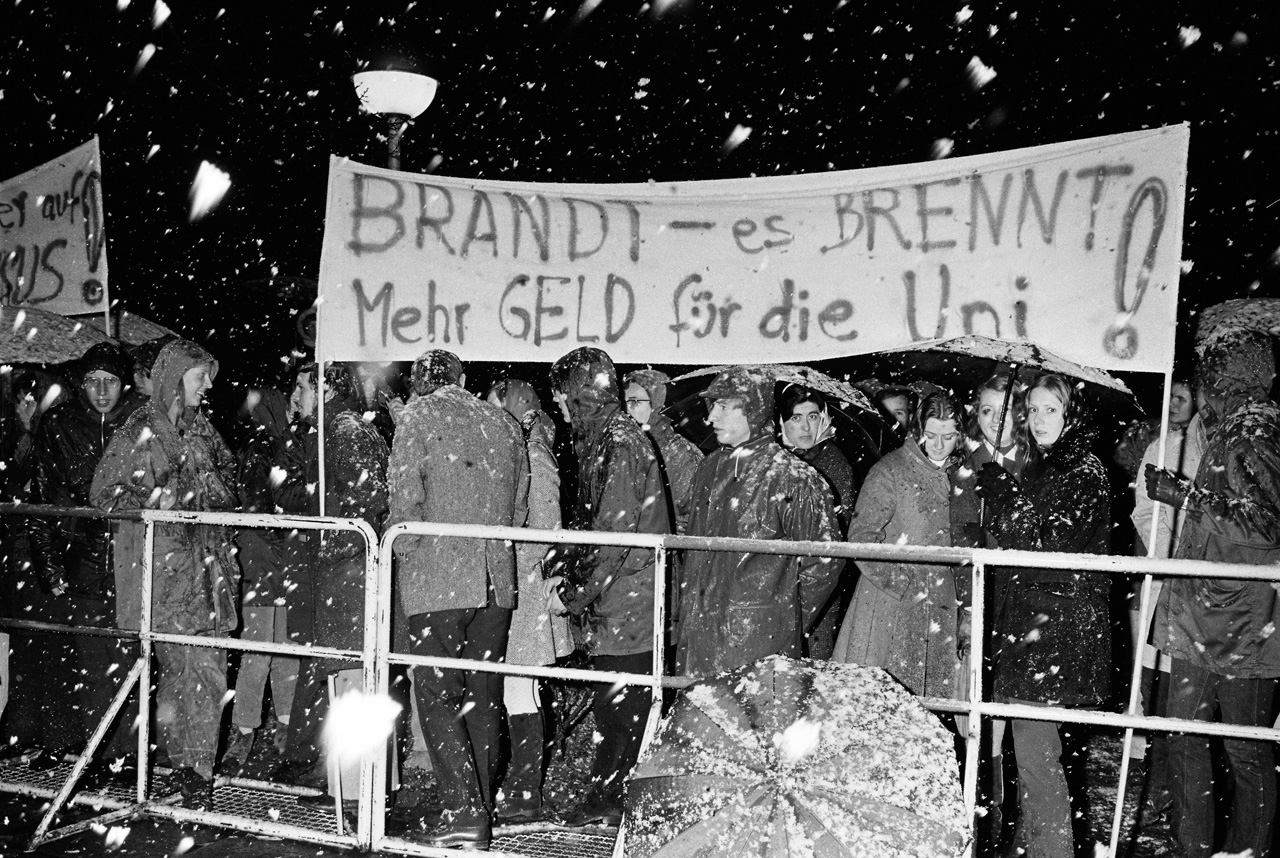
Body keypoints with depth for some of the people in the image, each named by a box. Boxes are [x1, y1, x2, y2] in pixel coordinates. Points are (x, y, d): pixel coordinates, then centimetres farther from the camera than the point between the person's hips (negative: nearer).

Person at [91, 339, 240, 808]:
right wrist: (161, 499, -15)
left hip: (210, 560, 6)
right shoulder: (140, 431, -6)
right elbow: (104, 494, -6)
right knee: (183, 667, -4)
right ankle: (187, 765, 10)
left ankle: (197, 765, 11)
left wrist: (221, 492, 11)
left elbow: (225, 466, 30)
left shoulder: (199, 425, 13)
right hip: (167, 567, -6)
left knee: (211, 668, 3)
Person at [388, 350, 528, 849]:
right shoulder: (504, 422, 13)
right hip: (495, 583, 5)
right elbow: (519, 507, 13)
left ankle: (462, 811, -8)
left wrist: (405, 552, 5)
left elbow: (405, 499, -10)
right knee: (483, 698, 10)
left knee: (436, 697, -1)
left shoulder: (418, 416, -2)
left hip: (437, 581, -5)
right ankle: (481, 811, 15)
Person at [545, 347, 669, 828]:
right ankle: (606, 799, 22)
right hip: (614, 606, 9)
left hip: (626, 604, -9)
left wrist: (573, 594, -14)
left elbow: (615, 535, -20)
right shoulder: (600, 441, 15)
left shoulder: (619, 444, -15)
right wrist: (561, 568, 6)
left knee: (619, 709, -1)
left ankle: (608, 800, 8)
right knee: (614, 706, 14)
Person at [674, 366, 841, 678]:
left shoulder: (795, 479, -9)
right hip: (696, 628, 6)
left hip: (759, 638, -6)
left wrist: (786, 619, 0)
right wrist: (681, 607, 15)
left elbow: (825, 561, -5)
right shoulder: (709, 469, 12)